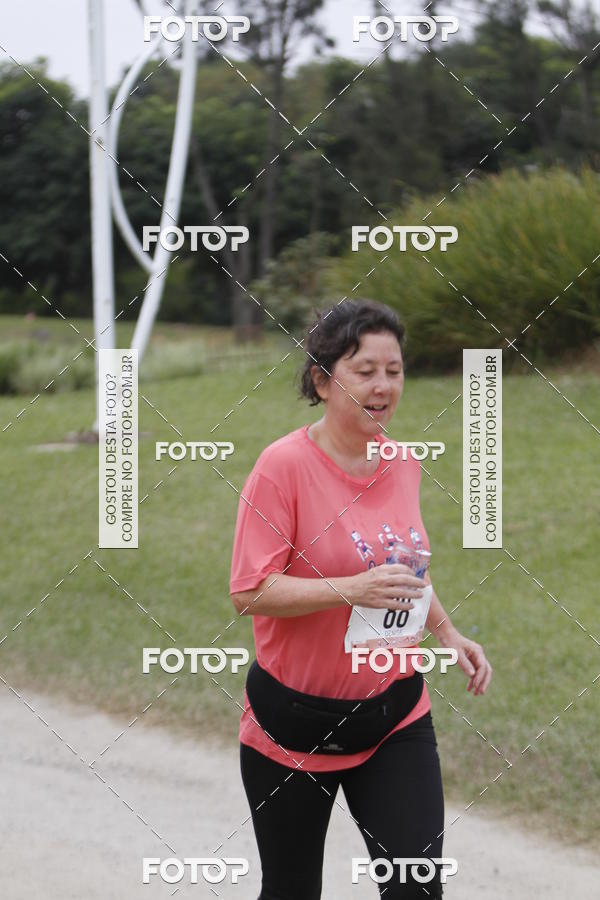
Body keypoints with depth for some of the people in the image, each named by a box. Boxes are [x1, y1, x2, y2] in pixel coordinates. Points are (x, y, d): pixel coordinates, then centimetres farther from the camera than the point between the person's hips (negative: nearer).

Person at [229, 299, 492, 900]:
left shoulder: (403, 464, 4)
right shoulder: (284, 465, -16)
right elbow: (250, 592, -20)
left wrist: (447, 633, 9)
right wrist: (352, 590, -30)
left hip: (395, 714, 4)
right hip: (295, 720, -4)